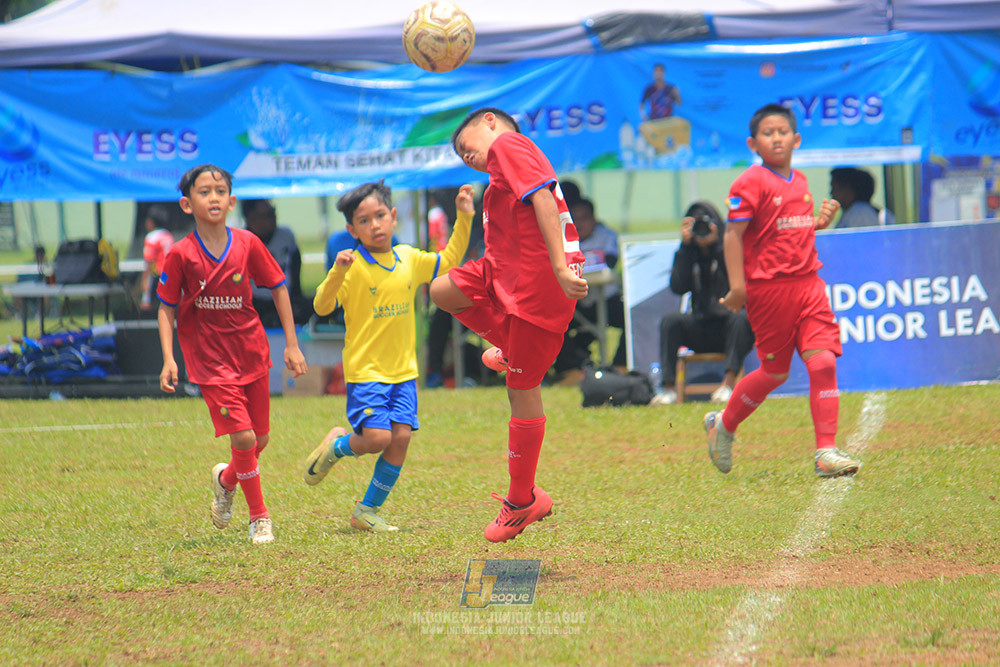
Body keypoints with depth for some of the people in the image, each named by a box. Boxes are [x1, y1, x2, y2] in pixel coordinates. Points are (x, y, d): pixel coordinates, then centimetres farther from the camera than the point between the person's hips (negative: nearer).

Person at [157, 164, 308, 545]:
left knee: (260, 441, 10)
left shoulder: (247, 244, -7)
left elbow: (278, 288, 5)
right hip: (209, 358, -3)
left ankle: (225, 479, 42)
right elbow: (167, 308, -3)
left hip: (251, 352, 3)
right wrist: (168, 359, -13)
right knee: (243, 437, -14)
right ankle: (259, 517, 5)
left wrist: (291, 344, 3)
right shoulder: (181, 255, -12)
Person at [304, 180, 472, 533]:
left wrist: (463, 218, 16)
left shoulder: (409, 259, 7)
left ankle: (368, 511, 9)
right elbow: (321, 306, -20)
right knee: (377, 438, -17)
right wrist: (337, 273, -36)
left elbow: (448, 262, 24)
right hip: (365, 370, -5)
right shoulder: (353, 266, -10)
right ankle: (336, 445, 19)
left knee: (401, 436, -5)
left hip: (403, 369, 5)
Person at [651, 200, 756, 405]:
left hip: (730, 326, -3)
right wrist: (685, 246, -11)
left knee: (742, 318, -34)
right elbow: (678, 287, -8)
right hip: (701, 331, 3)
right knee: (669, 320, -23)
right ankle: (668, 387, -30)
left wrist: (716, 246, -20)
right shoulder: (689, 254, 8)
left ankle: (729, 383, -42)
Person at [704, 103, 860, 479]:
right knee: (775, 372, 4)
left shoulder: (799, 181, 14)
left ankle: (826, 453, -8)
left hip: (808, 283, 6)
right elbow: (734, 234, -12)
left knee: (823, 361, -8)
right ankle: (723, 426, 29)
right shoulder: (750, 183, -9)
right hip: (768, 288, -6)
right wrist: (737, 286, -18)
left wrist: (821, 221, 9)